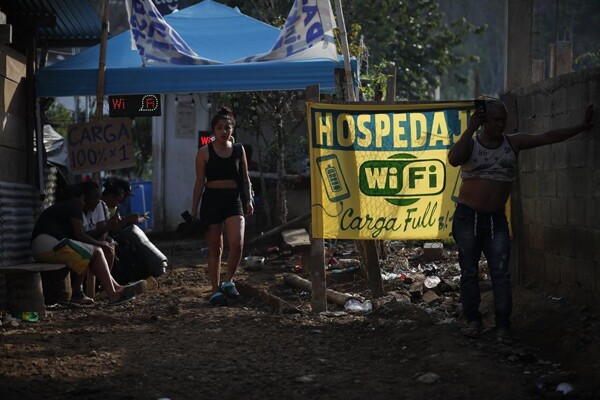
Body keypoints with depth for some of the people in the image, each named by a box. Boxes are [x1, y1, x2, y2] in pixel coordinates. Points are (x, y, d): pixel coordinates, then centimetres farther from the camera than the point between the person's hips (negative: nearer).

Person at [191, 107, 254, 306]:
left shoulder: (239, 150, 8)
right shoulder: (205, 152, 1)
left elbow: (245, 178, 14)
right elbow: (200, 181, 1)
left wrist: (248, 200, 3)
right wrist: (194, 210, -1)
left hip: (233, 199, 2)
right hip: (212, 199, -2)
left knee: (237, 243, -16)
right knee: (215, 248, 2)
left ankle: (228, 281, 4)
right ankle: (216, 290, 12)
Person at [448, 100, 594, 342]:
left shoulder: (513, 143, 5)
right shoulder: (470, 143, -3)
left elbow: (548, 137, 6)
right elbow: (454, 159, -25)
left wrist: (581, 127, 5)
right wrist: (470, 129, -23)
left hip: (496, 219, 2)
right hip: (468, 216, -2)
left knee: (500, 273, -4)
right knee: (469, 272, 4)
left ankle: (503, 325, -1)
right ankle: (473, 321, 13)